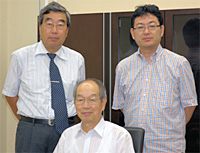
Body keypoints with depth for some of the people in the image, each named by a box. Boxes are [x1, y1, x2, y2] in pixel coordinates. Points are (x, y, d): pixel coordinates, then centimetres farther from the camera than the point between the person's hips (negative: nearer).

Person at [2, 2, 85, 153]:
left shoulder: (77, 60, 4)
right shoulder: (21, 57, -2)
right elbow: (10, 93, 6)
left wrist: (67, 121, 8)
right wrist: (28, 121, 5)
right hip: (31, 133, -1)